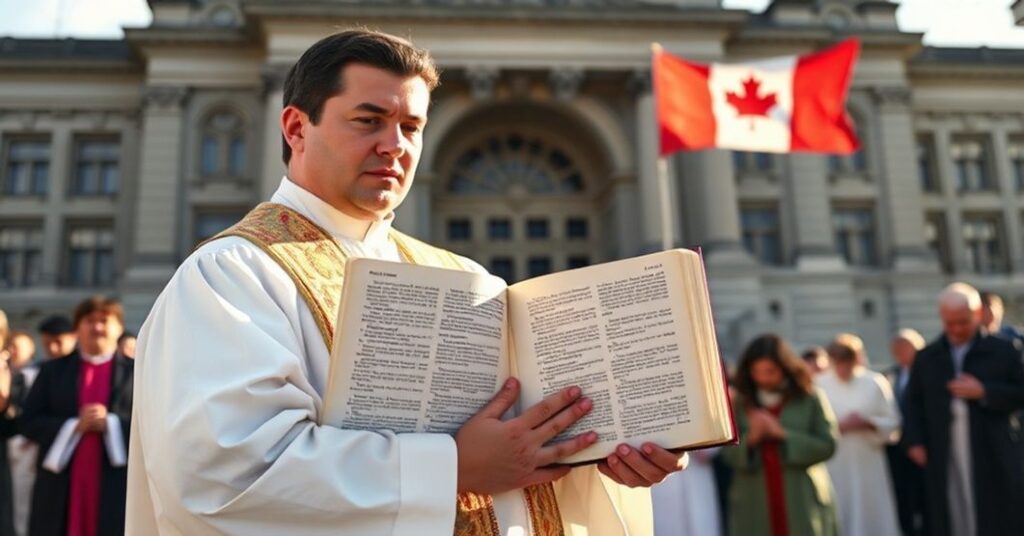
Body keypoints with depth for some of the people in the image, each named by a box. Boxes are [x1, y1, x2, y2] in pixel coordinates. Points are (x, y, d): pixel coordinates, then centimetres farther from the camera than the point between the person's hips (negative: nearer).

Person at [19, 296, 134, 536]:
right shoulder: (52, 370, 9)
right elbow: (29, 422, 3)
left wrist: (111, 423, -15)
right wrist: (74, 425, -12)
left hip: (117, 486, -1)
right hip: (60, 487, 2)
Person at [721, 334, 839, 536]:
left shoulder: (810, 399, 1)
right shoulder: (740, 404, 5)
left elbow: (827, 445, -6)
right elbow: (728, 452, 2)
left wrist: (782, 434, -13)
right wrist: (751, 438, -17)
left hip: (803, 504, -1)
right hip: (755, 506, 1)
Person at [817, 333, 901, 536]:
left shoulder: (875, 382, 1)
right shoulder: (820, 384, 0)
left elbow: (892, 422, 3)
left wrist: (867, 423, -14)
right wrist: (838, 427, -13)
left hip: (866, 464, 1)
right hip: (832, 467, 0)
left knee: (870, 516, 6)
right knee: (837, 518, 2)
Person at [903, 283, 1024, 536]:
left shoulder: (1003, 351, 2)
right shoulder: (926, 358, 8)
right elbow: (914, 402, 9)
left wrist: (984, 392, -15)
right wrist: (915, 441, -2)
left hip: (994, 460, -1)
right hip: (944, 461, 2)